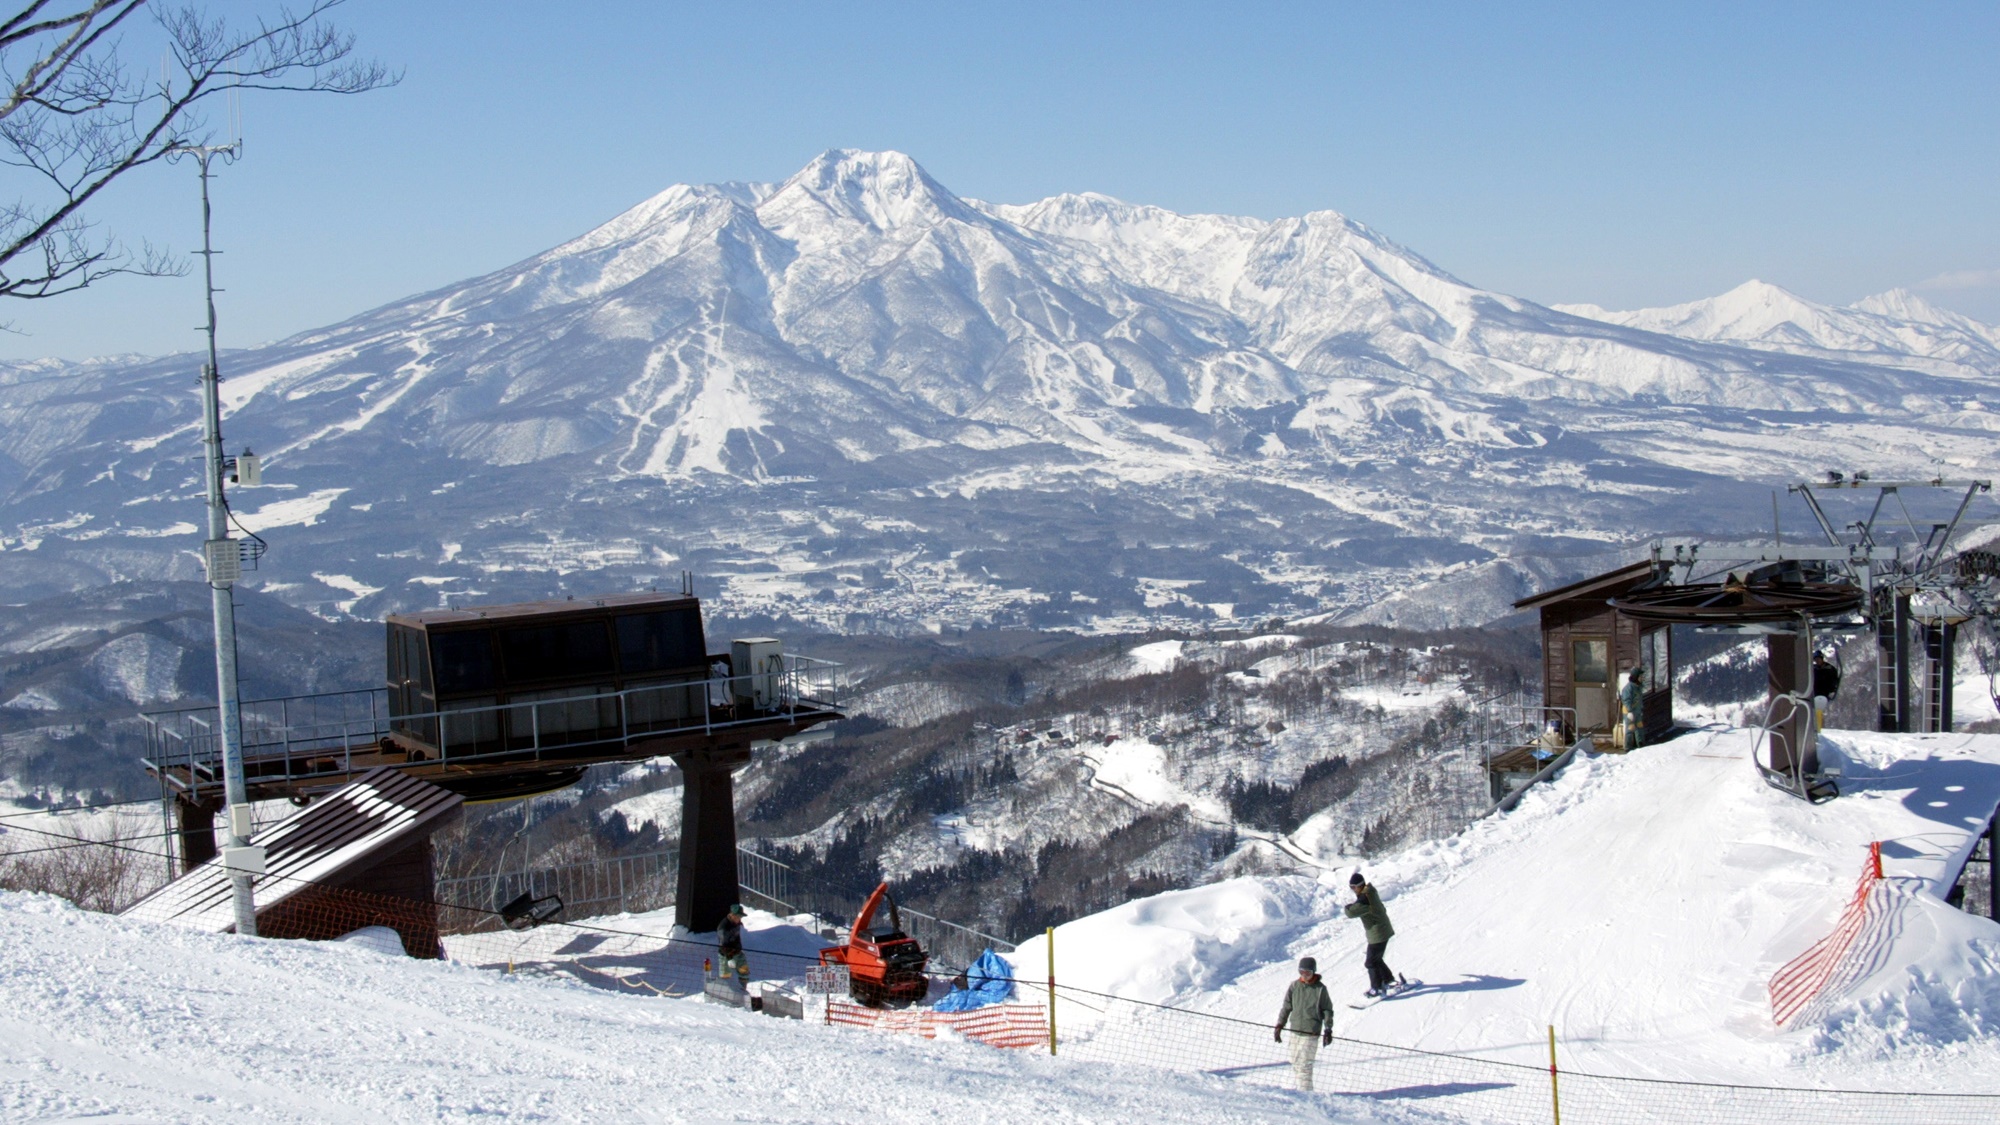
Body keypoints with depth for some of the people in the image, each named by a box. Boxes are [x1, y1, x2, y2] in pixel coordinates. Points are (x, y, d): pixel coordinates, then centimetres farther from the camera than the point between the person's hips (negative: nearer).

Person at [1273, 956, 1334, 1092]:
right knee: (1295, 1061, 8)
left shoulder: (1320, 989, -3)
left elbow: (1327, 1010, 3)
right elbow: (1286, 1007, 11)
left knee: (1305, 1064, -10)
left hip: (1311, 1033, -4)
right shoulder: (1294, 986, 5)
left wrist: (1328, 1030, -2)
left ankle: (1306, 1092, -5)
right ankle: (1300, 1088, 19)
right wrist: (1279, 1026, 8)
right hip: (1295, 1030, 4)